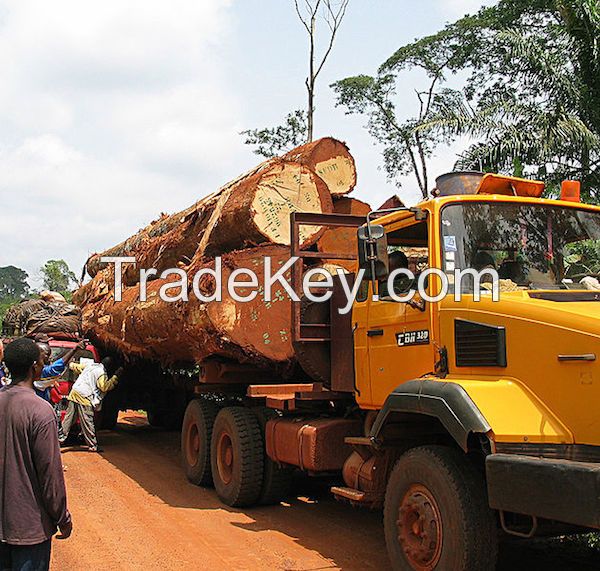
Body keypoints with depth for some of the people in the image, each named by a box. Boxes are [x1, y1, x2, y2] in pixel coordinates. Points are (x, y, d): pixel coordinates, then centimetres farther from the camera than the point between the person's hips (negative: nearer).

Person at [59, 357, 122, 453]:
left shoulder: (90, 365, 18)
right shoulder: (101, 373, -6)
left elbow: (75, 366, 27)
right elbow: (104, 387, -13)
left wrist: (72, 365, 48)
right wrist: (115, 377, -9)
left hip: (74, 393, 8)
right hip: (84, 397, -8)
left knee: (68, 419, 11)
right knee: (88, 423, -1)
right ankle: (93, 446, 5)